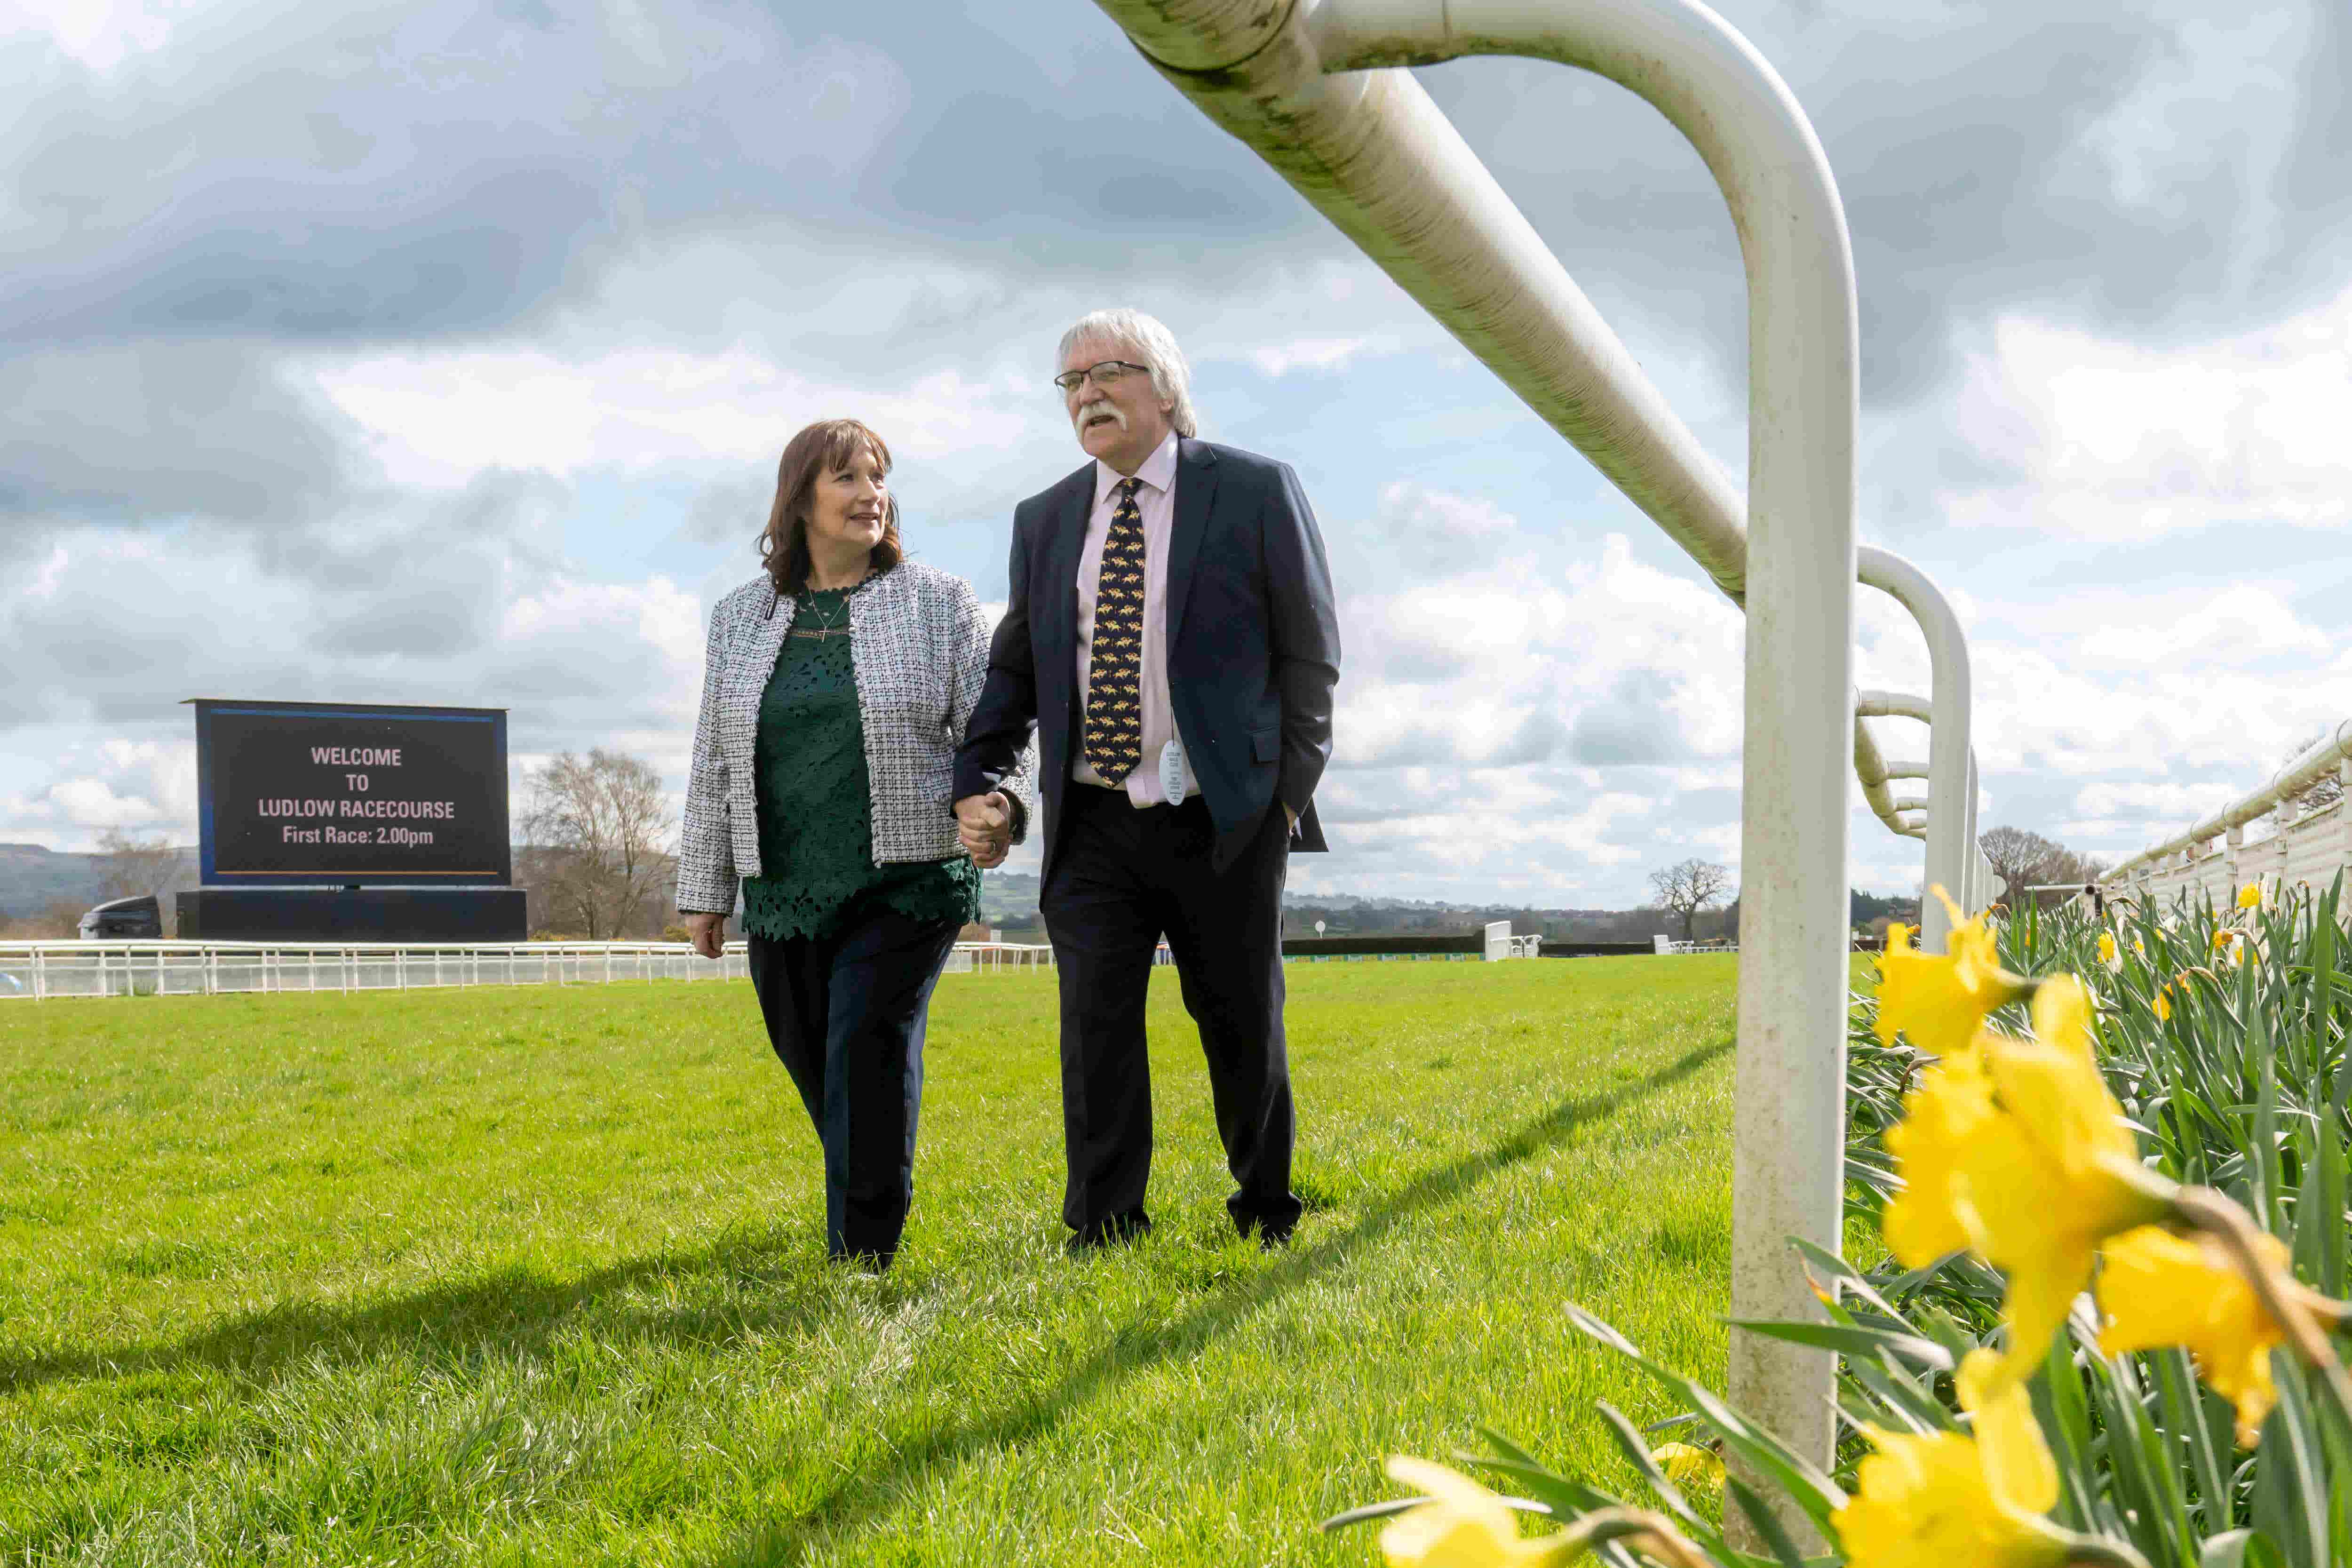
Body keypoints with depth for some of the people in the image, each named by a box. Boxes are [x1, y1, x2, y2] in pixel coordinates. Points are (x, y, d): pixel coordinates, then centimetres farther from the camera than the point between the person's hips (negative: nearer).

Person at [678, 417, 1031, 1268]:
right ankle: (866, 1196, 34)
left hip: (907, 880, -3)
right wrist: (704, 890, 12)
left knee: (868, 1045, -14)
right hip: (783, 891, 3)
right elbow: (714, 764, 13)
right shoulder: (741, 618, 10)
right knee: (813, 1063, 9)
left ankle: (865, 1249, -4)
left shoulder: (938, 604, 2)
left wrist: (1000, 804, -21)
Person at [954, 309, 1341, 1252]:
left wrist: (1291, 790, -5)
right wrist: (979, 784, -1)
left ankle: (1267, 1224, 27)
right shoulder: (1045, 520, 11)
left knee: (1243, 1029, 9)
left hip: (1223, 822, -2)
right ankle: (1101, 1241, 6)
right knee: (1096, 1031, -3)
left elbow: (1310, 654, 1)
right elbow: (1014, 669, 13)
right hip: (1092, 828, 3)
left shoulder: (1257, 491, 0)